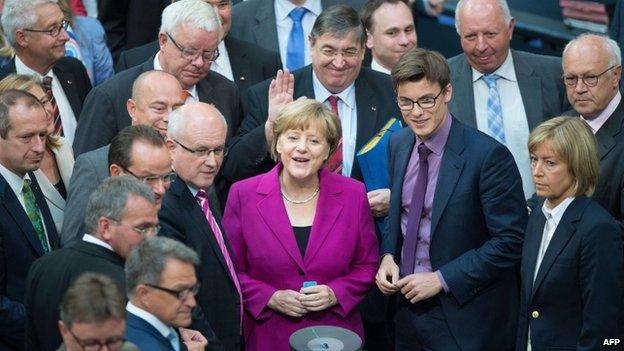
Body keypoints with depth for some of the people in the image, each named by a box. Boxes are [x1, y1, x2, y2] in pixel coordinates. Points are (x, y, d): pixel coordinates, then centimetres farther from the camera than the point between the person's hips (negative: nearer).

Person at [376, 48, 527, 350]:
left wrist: (442, 279, -18)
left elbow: (510, 241, -17)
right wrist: (388, 256, -1)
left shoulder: (489, 155, -18)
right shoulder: (398, 144, 3)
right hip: (407, 308, 6)